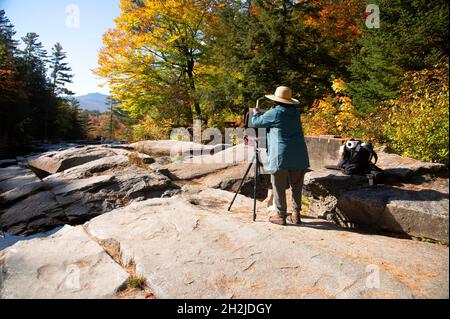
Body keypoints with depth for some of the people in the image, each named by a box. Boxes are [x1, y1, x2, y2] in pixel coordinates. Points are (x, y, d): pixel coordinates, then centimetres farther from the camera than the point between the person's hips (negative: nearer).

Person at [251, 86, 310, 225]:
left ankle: (281, 215, 12)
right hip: (299, 156, 6)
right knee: (297, 186, 14)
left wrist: (256, 113, 27)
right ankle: (296, 214, 21)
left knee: (279, 187, 6)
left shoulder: (275, 113, -7)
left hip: (281, 156, -6)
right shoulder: (296, 112, 12)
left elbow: (256, 122, 4)